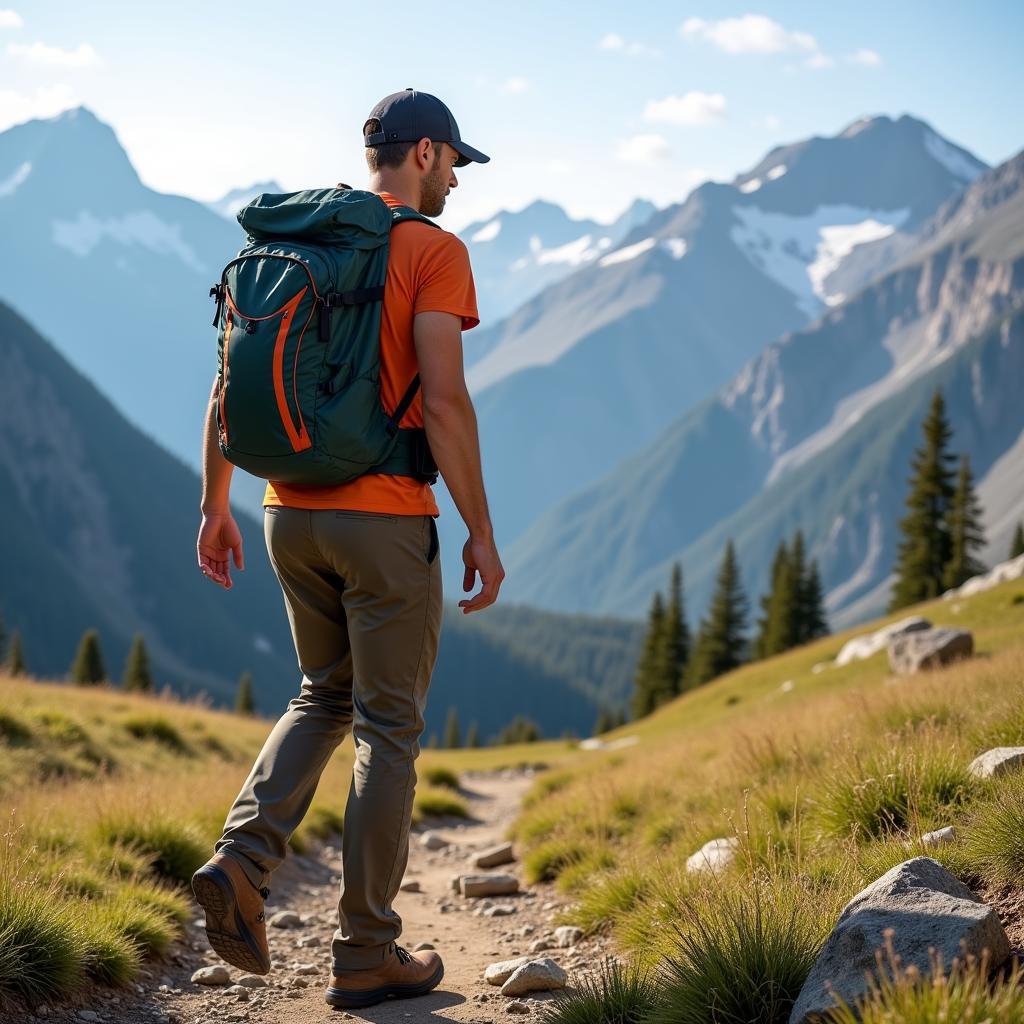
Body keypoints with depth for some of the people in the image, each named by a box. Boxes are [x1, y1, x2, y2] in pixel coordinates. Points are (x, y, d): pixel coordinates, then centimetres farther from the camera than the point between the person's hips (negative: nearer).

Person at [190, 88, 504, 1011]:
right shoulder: (433, 250, -8)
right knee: (388, 728, 4)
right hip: (385, 519, -6)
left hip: (292, 515, 6)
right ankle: (367, 954, 11)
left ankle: (242, 859, 1)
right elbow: (443, 400, -17)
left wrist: (216, 506, 17)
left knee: (326, 696, 22)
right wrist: (482, 533, -12)